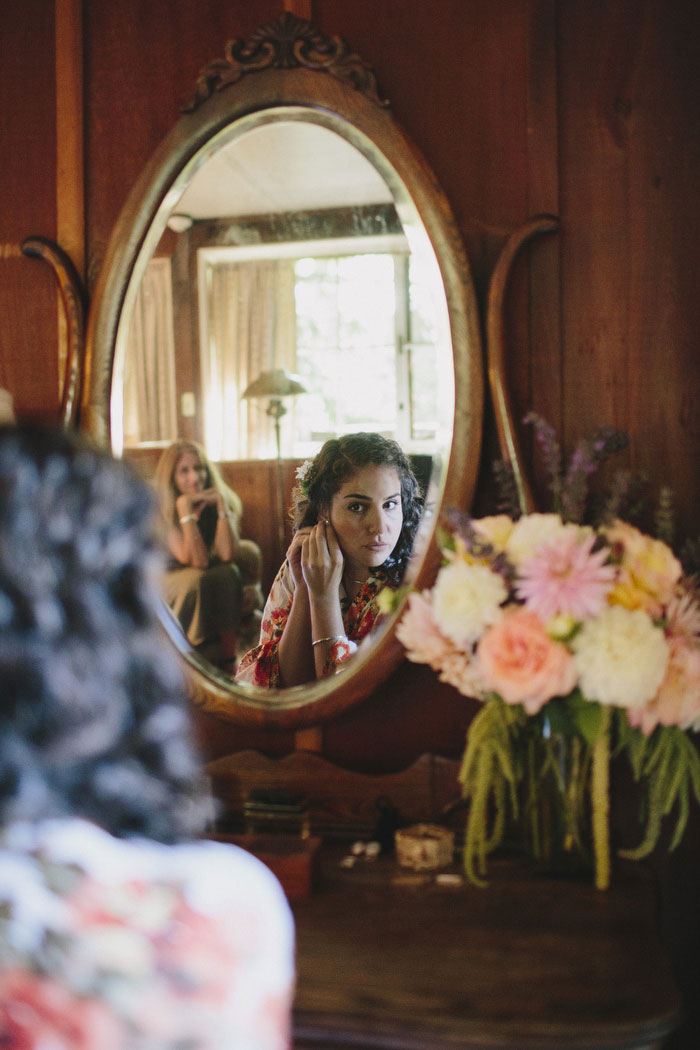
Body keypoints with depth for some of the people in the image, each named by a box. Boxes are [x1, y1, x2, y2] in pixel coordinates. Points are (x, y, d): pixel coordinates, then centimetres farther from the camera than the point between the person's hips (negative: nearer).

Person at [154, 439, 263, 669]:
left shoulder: (225, 501, -5)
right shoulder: (163, 512, -14)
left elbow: (227, 554, -22)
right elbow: (198, 562, -25)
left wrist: (221, 504, -23)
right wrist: (186, 511, -28)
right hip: (175, 583, -3)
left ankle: (229, 654, -29)